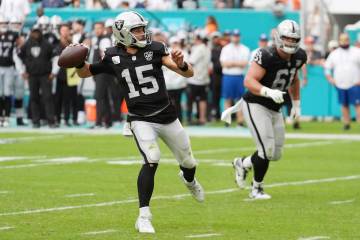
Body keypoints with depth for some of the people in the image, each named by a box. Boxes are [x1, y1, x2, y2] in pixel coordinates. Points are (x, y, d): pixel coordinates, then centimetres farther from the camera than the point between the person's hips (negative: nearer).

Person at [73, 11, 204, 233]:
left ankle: (189, 179, 55)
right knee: (152, 160, -26)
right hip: (141, 120, -2)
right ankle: (144, 216, -19)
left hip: (167, 116, 2)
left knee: (188, 162, 16)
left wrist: (180, 64, -31)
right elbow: (85, 72, 9)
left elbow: (189, 73, -9)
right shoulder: (113, 57, -4)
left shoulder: (155, 49, -6)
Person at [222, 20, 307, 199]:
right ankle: (256, 189, 5)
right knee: (267, 150, -15)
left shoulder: (299, 57, -1)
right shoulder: (267, 56, -24)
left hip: (275, 109, 8)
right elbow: (249, 81, -28)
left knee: (275, 154, 10)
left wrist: (296, 104, 22)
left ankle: (242, 164, 36)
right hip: (256, 105, -8)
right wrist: (269, 92, -41)